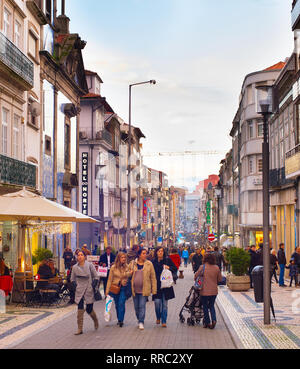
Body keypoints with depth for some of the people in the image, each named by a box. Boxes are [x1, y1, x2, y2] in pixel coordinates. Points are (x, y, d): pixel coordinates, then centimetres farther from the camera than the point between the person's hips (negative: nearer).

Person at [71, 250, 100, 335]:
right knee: (80, 310, -9)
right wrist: (75, 286, 3)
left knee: (89, 309, 5)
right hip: (79, 291, 2)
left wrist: (94, 286, -8)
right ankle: (80, 329, -5)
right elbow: (72, 279, 18)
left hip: (89, 290, -2)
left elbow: (96, 276, 1)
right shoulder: (75, 267, 5)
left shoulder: (89, 265, -2)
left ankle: (95, 320, 37)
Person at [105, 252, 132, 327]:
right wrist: (107, 291, 0)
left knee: (121, 304, -13)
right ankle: (119, 320, 25)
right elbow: (110, 279, 1)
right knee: (117, 305, 11)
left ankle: (120, 320, -10)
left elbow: (129, 275, 10)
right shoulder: (113, 267, -2)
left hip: (123, 288, -1)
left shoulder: (127, 267, -2)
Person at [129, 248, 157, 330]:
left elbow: (153, 278, 1)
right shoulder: (132, 263, 4)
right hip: (135, 289, 3)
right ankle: (139, 319, 27)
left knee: (142, 306, -9)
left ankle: (141, 322, -5)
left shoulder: (149, 264, -1)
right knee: (136, 307, 10)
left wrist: (154, 290, -3)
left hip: (144, 289, -3)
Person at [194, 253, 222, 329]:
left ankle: (207, 322, 15)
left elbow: (196, 276, -3)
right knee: (211, 306, 17)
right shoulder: (216, 268, -1)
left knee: (205, 306, 12)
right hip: (214, 291, 3)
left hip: (205, 291, -3)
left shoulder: (202, 267, -10)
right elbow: (220, 279, 6)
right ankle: (214, 320, -2)